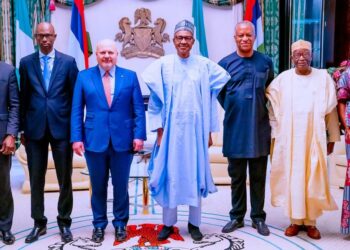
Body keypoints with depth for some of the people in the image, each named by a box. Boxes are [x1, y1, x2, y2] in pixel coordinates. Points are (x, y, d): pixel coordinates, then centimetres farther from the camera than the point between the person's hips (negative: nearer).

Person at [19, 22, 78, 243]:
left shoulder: (68, 62, 2)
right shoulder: (26, 63, 7)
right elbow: (24, 97, 7)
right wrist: (23, 128, 4)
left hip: (62, 127, -1)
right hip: (35, 129, 2)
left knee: (65, 179, 7)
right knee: (36, 179, 9)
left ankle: (64, 222, 21)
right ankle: (39, 223, 23)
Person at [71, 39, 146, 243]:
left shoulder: (130, 76, 4)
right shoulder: (84, 77, 4)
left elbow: (139, 109, 2)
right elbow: (76, 110, 2)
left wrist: (139, 135, -7)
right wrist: (77, 138, -5)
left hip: (123, 141, 0)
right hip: (94, 141, 0)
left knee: (121, 186, 10)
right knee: (98, 186, 11)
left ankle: (120, 224, 27)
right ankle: (99, 224, 27)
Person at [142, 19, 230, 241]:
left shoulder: (204, 65, 3)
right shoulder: (163, 65, 1)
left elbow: (210, 100, 6)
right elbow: (156, 100, 1)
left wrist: (209, 131, 4)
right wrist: (159, 130, -2)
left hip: (196, 129, 1)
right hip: (171, 128, 0)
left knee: (195, 174, 7)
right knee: (170, 175, 5)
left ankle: (194, 223, 20)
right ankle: (168, 223, 19)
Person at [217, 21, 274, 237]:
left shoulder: (266, 62, 3)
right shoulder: (225, 63, 0)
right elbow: (218, 93, 10)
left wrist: (261, 109, 9)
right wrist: (232, 109, 7)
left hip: (259, 128, 1)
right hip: (235, 128, 0)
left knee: (258, 176, 9)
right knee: (237, 176, 10)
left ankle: (258, 217, 20)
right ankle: (237, 216, 21)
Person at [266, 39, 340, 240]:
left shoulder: (324, 78, 1)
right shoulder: (283, 79, 2)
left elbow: (331, 110, 4)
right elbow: (274, 108, 6)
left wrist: (332, 138, 3)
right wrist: (275, 135, 3)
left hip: (315, 138, 0)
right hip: (289, 139, 1)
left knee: (313, 179, 3)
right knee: (292, 178, 4)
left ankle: (311, 221, 15)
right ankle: (295, 220, 15)